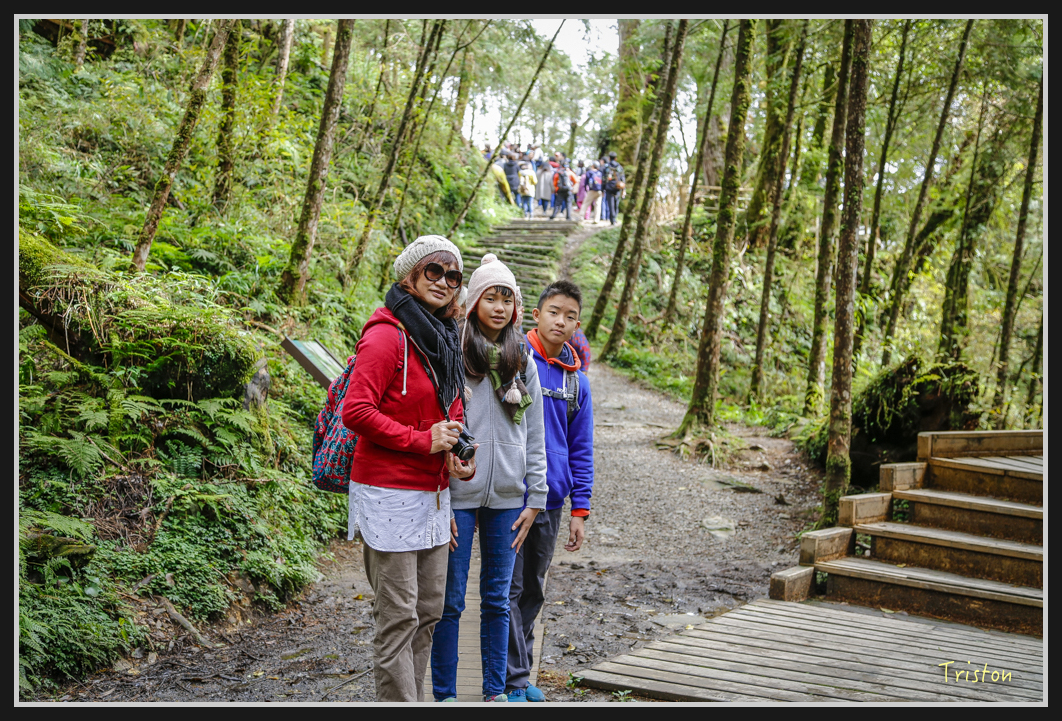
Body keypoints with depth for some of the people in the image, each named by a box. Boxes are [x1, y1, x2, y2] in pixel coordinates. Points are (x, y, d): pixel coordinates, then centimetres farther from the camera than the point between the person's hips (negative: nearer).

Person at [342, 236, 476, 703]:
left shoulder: (445, 339, 14)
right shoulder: (387, 336, -13)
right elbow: (356, 412, -20)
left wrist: (457, 450, 10)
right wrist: (423, 441, -17)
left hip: (432, 494, 9)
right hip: (390, 494, -9)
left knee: (429, 611, 14)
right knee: (399, 616, -4)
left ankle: (411, 697, 25)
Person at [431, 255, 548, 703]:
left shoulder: (522, 364, 10)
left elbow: (535, 438, 12)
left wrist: (535, 499, 7)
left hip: (507, 498, 4)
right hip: (458, 495, -4)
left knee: (498, 599, 10)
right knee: (451, 600, 1)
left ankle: (495, 691, 21)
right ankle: (444, 694, 13)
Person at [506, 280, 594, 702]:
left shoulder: (577, 382, 9)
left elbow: (581, 450, 13)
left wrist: (579, 510, 9)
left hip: (550, 501, 5)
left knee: (533, 590, 13)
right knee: (509, 588, -2)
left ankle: (519, 674, 24)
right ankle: (514, 681, 7)